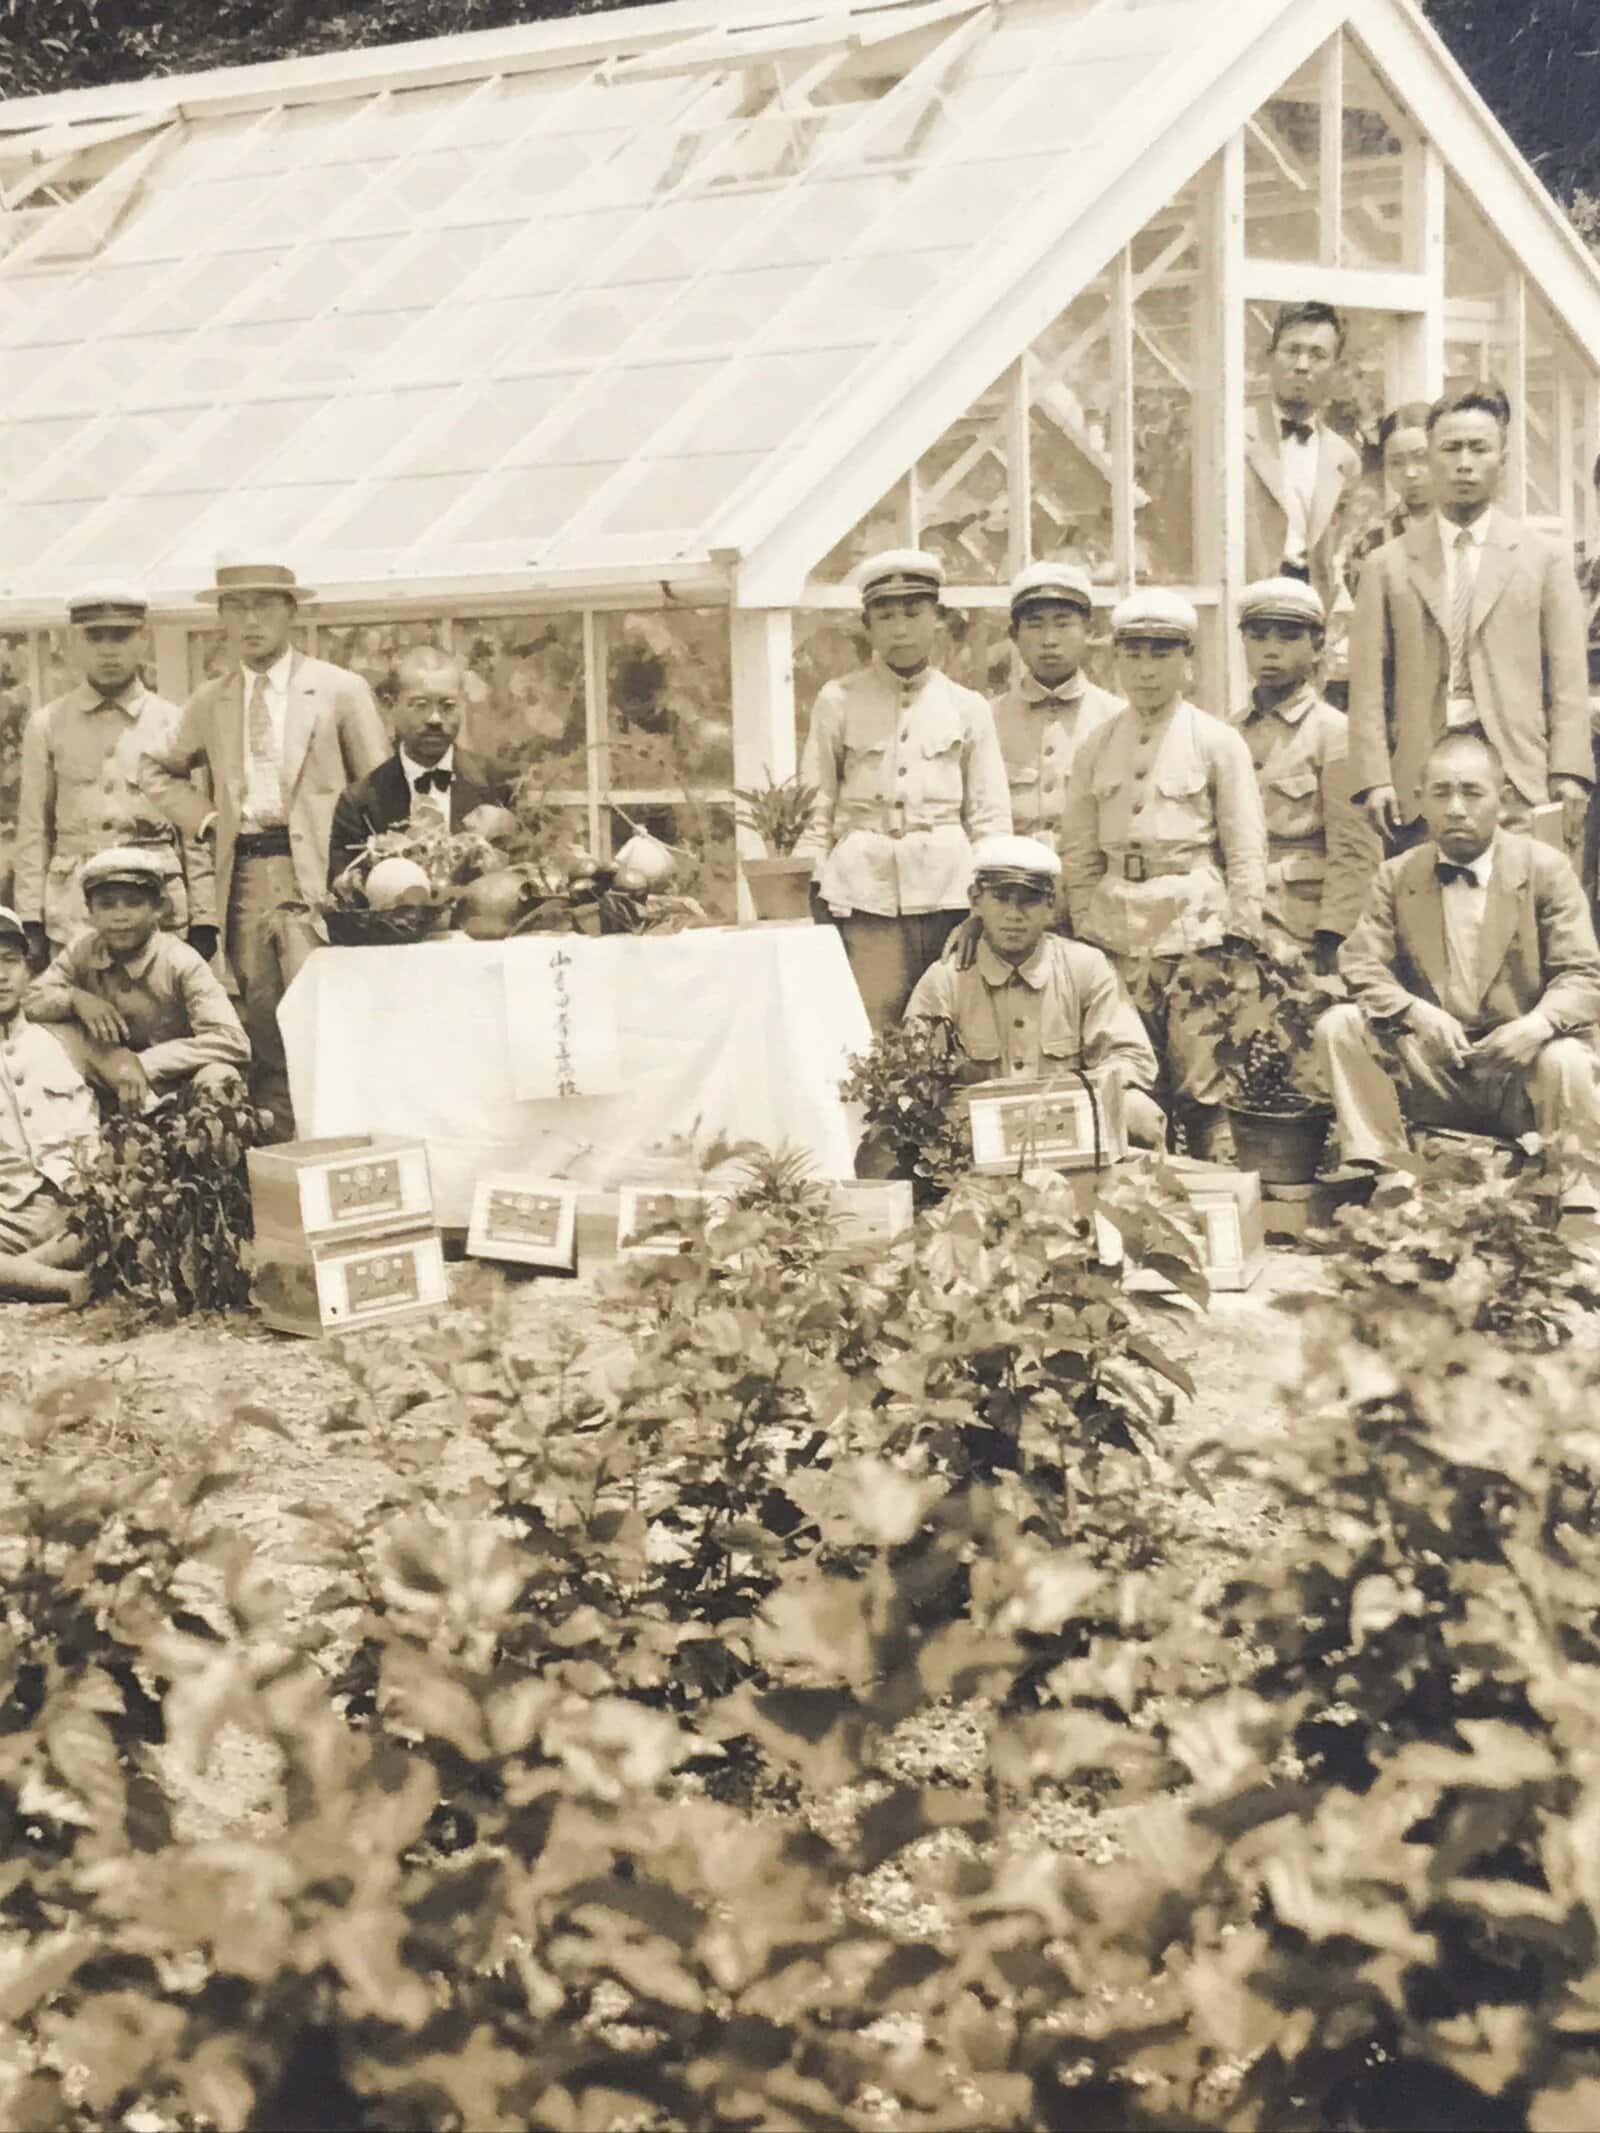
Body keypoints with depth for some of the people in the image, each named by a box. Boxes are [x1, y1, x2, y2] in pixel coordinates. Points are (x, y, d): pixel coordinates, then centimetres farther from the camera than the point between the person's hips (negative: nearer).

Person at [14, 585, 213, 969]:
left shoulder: (173, 723, 5)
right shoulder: (47, 725, 7)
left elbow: (196, 830, 6)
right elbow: (33, 832, 7)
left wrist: (203, 922, 1)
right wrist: (31, 923, 2)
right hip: (72, 914, 1)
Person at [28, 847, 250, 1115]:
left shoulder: (181, 963, -21)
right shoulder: (82, 952, -7)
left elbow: (233, 1042, -31)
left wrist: (145, 1063, -36)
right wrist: (75, 998, -24)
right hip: (114, 1091, 4)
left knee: (218, 1079, -38)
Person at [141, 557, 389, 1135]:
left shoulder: (340, 691, 3)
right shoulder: (210, 702, 14)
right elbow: (160, 769, 28)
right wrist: (203, 819, 12)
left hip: (313, 872, -4)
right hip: (243, 875, 4)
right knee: (262, 1030, 4)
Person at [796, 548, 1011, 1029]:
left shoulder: (968, 708, 11)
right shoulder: (838, 702, 8)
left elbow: (990, 818, 11)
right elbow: (814, 812, 8)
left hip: (948, 893, 1)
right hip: (865, 893, -1)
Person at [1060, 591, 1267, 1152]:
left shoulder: (1217, 742, 1)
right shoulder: (1098, 746, 11)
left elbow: (1246, 852, 0)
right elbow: (1079, 853, 12)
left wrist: (1241, 945, -5)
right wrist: (1086, 933, 4)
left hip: (1195, 921, -3)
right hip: (1117, 927, 3)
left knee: (1202, 1080, -7)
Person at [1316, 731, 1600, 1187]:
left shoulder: (1546, 869, 0)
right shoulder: (1396, 876, 8)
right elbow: (1361, 966, -1)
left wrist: (1538, 1024, -28)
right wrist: (1415, 1013, -22)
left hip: (1523, 1072, -3)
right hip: (1432, 1069, 3)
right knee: (1338, 1026, -18)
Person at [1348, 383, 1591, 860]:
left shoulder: (1544, 559, 12)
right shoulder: (1387, 565, 13)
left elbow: (1568, 678, 7)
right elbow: (1369, 685, 7)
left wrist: (1569, 775, -4)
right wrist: (1374, 779, -5)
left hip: (1518, 781, 0)